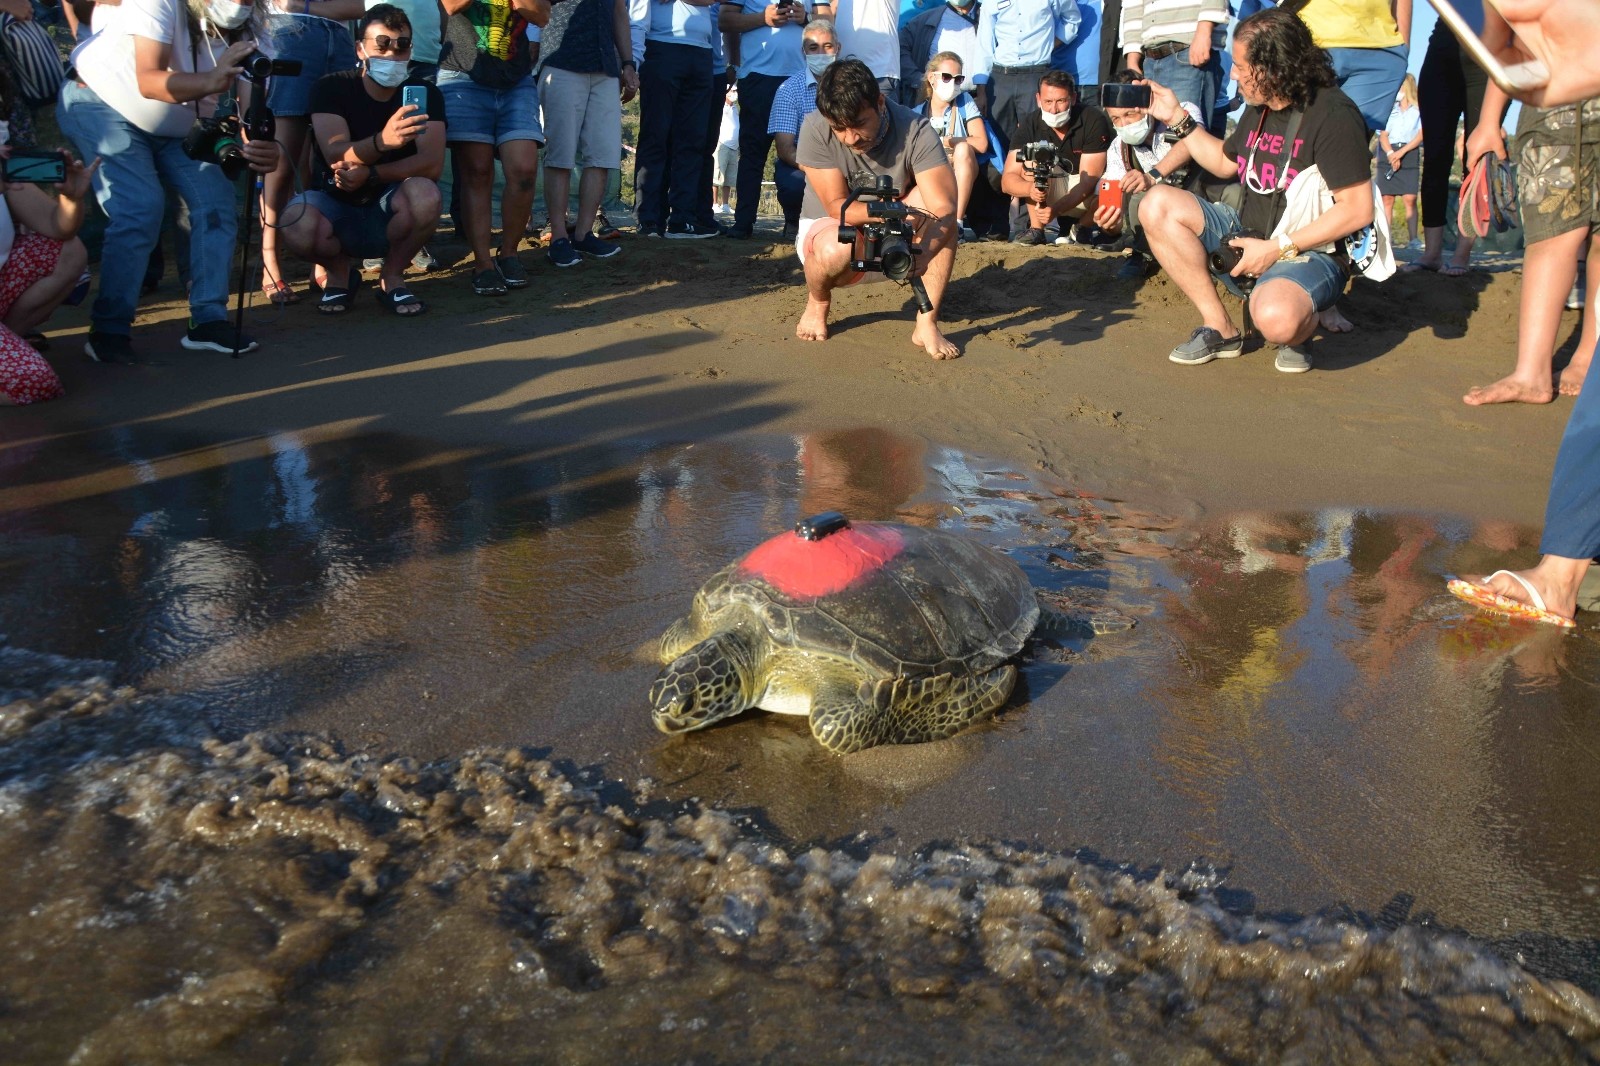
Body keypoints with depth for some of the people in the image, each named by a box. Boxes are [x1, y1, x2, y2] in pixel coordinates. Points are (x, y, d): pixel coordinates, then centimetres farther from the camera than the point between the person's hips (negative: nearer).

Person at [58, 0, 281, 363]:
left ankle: (208, 321, -1)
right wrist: (211, 82, -56)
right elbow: (148, 81, -38)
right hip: (100, 105, -5)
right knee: (141, 208, -21)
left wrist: (260, 149, -46)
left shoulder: (247, 38, -16)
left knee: (217, 202, -9)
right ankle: (109, 331, -12)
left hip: (175, 126, 6)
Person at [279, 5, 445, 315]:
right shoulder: (332, 88, -10)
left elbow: (432, 164, -19)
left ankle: (391, 277, -6)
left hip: (387, 211, 1)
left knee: (425, 194, -33)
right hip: (335, 202, -1)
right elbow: (336, 156, -25)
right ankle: (338, 270, 2)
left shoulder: (425, 94, -6)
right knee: (298, 228, -35)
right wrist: (382, 141, -46)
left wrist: (370, 174, -31)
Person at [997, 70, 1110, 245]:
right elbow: (1007, 180, -21)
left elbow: (1089, 179, -26)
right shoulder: (1028, 124, -14)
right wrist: (1031, 189, -44)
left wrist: (1057, 208, -42)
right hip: (1050, 190, 2)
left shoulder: (1094, 121, -20)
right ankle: (1036, 230, -20)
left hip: (1086, 192, -2)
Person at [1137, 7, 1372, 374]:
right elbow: (1225, 162, 28)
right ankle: (1220, 328, -7)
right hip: (1249, 234, 8)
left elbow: (1357, 210, -21)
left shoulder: (1332, 114, -17)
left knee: (1275, 318, -41)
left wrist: (1277, 249, -21)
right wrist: (1176, 117, 18)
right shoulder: (1258, 109, 8)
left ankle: (1296, 331, 2)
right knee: (1158, 205, -11)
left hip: (1310, 251, -8)